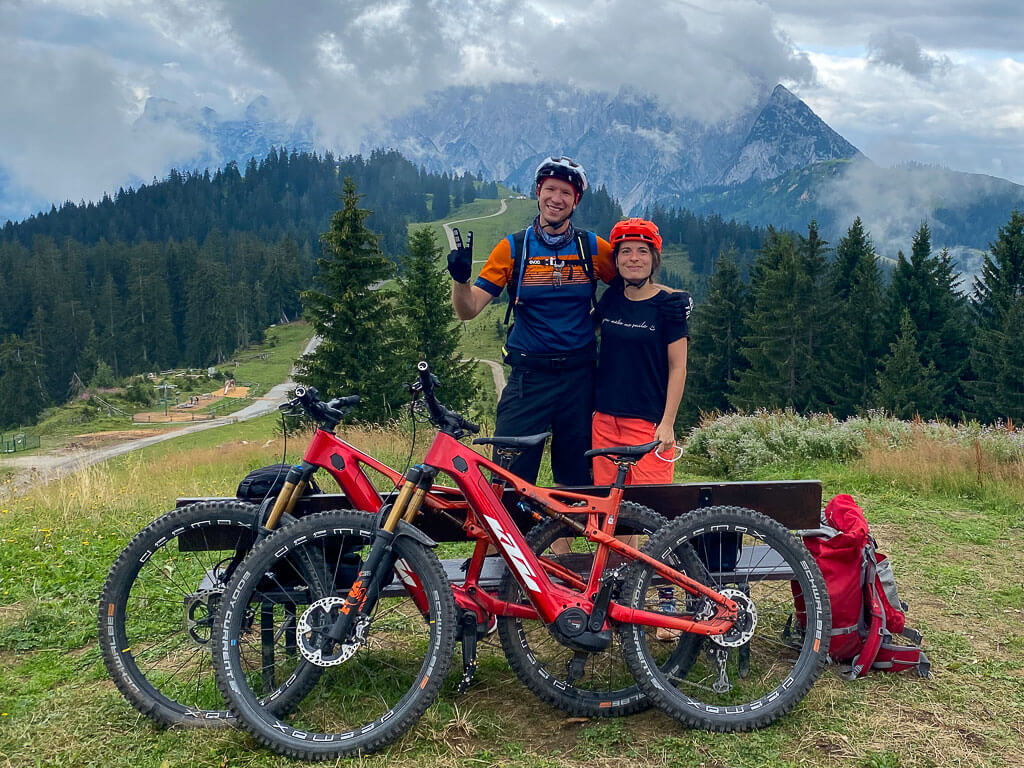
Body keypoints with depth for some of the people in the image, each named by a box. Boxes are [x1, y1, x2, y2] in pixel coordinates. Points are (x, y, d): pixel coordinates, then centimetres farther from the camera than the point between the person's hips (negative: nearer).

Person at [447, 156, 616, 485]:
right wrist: (460, 278, -23)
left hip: (579, 375, 1)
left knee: (575, 480, 10)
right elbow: (468, 310, -3)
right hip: (529, 376, -1)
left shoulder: (593, 248, 4)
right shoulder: (512, 248, 1)